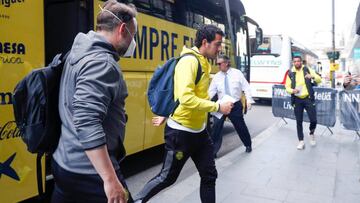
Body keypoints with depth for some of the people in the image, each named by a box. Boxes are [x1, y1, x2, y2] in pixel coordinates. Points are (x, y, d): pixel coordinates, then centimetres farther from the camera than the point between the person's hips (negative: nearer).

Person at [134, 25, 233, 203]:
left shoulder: (204, 63, 10)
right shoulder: (189, 61, -19)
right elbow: (186, 98, -31)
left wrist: (167, 114, 22)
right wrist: (218, 107, -23)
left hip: (199, 131, 8)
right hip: (181, 132, -8)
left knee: (209, 175, 13)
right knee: (167, 177, 8)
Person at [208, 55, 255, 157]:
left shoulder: (237, 73, -4)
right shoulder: (216, 76, 1)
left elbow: (246, 87, -3)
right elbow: (211, 91, -2)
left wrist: (249, 100, -12)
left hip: (236, 105, -1)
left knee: (240, 126, 12)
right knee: (216, 126, -9)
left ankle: (248, 145, 37)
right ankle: (213, 150, 1)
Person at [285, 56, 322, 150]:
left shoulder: (307, 70, 0)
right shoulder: (291, 73, 2)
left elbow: (319, 80, -3)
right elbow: (287, 87, 5)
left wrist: (313, 76, -25)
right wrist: (292, 90, -18)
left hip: (308, 98, -1)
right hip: (297, 100, 1)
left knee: (313, 120, -3)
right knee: (299, 121, 4)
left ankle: (312, 134, 28)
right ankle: (301, 141, 15)